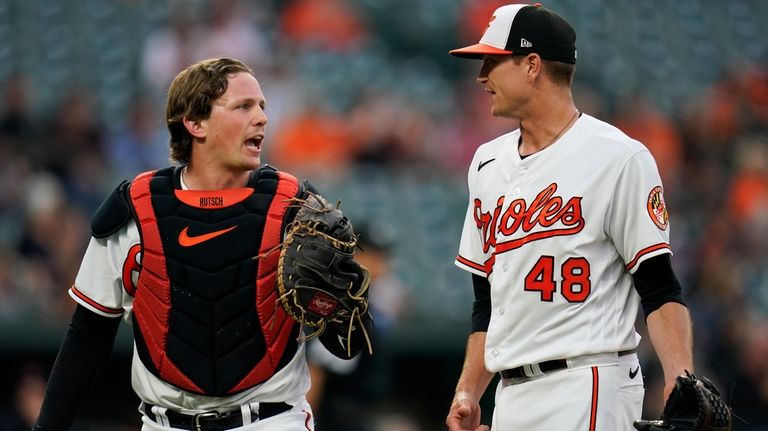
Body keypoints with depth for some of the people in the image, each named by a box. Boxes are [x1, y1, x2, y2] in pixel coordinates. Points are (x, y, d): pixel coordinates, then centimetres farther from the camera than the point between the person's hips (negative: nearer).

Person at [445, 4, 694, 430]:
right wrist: (468, 392, 12)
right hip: (510, 396, 7)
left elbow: (660, 290, -9)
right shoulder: (488, 163, 17)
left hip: (587, 391, -7)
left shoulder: (618, 158, -6)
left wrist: (681, 384, -21)